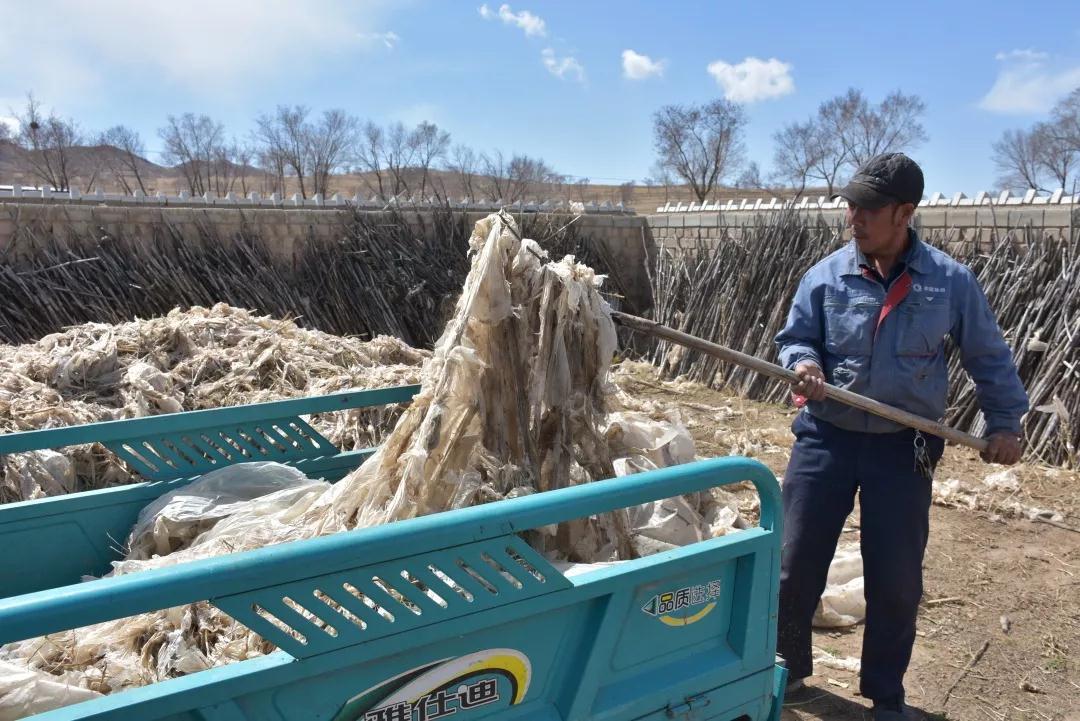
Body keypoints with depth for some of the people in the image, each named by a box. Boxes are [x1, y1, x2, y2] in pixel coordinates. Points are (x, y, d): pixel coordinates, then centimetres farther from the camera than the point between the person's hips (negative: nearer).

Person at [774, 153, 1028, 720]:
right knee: (796, 564, 6)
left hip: (904, 449, 0)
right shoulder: (825, 276, -2)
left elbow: (989, 357, 7)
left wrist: (1004, 421, 3)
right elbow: (793, 338, 4)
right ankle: (787, 665, 31)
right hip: (826, 437, 1)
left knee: (897, 579, 8)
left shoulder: (950, 280, -3)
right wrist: (803, 364, -18)